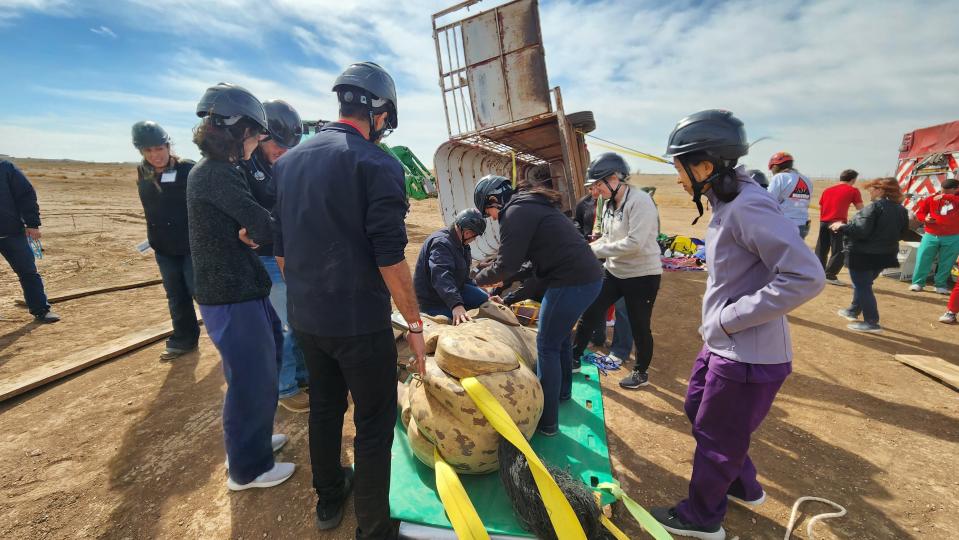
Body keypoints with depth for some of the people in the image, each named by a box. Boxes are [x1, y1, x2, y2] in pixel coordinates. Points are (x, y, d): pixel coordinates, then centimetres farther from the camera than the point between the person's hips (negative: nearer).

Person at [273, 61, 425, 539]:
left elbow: (280, 248, 13)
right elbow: (390, 258, -19)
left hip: (305, 317, 7)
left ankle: (328, 499, 43)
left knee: (324, 406, 23)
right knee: (374, 423, 8)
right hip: (359, 322, -7)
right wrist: (415, 323, -10)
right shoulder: (377, 164, -14)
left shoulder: (288, 162, 9)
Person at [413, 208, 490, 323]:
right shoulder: (441, 243, -27)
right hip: (433, 302, -10)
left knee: (485, 300, 1)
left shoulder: (460, 243, 6)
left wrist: (486, 298, 9)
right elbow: (442, 278, -42)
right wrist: (456, 305, -54)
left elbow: (463, 276, 15)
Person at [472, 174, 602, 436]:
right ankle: (563, 391, 45)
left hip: (572, 282, -10)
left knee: (547, 347, 1)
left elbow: (506, 266, -12)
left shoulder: (515, 213, -12)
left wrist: (479, 278, 7)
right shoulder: (531, 205, 18)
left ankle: (546, 421, 11)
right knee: (561, 336, 25)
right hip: (588, 276, 10)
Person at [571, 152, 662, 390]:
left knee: (639, 327, 8)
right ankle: (573, 358, 25)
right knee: (590, 312, 9)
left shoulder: (640, 201, -21)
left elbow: (634, 243, -28)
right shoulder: (610, 205, 5)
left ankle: (641, 372, 31)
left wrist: (595, 251, -22)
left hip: (642, 275, -7)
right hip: (614, 272, 8)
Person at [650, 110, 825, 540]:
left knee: (717, 440, 10)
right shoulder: (727, 203, 6)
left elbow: (806, 276, -28)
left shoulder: (748, 207, -24)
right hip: (721, 346, 10)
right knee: (697, 409, 26)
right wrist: (718, 319, 8)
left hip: (747, 357, -10)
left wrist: (732, 317, -23)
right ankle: (745, 487, 49)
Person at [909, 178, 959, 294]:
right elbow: (919, 213, 4)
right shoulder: (931, 199, 0)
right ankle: (918, 282, 6)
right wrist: (925, 218, -15)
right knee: (922, 259, -1)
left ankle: (941, 285, 15)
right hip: (931, 236, 0)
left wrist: (946, 197, -29)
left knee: (946, 263, 6)